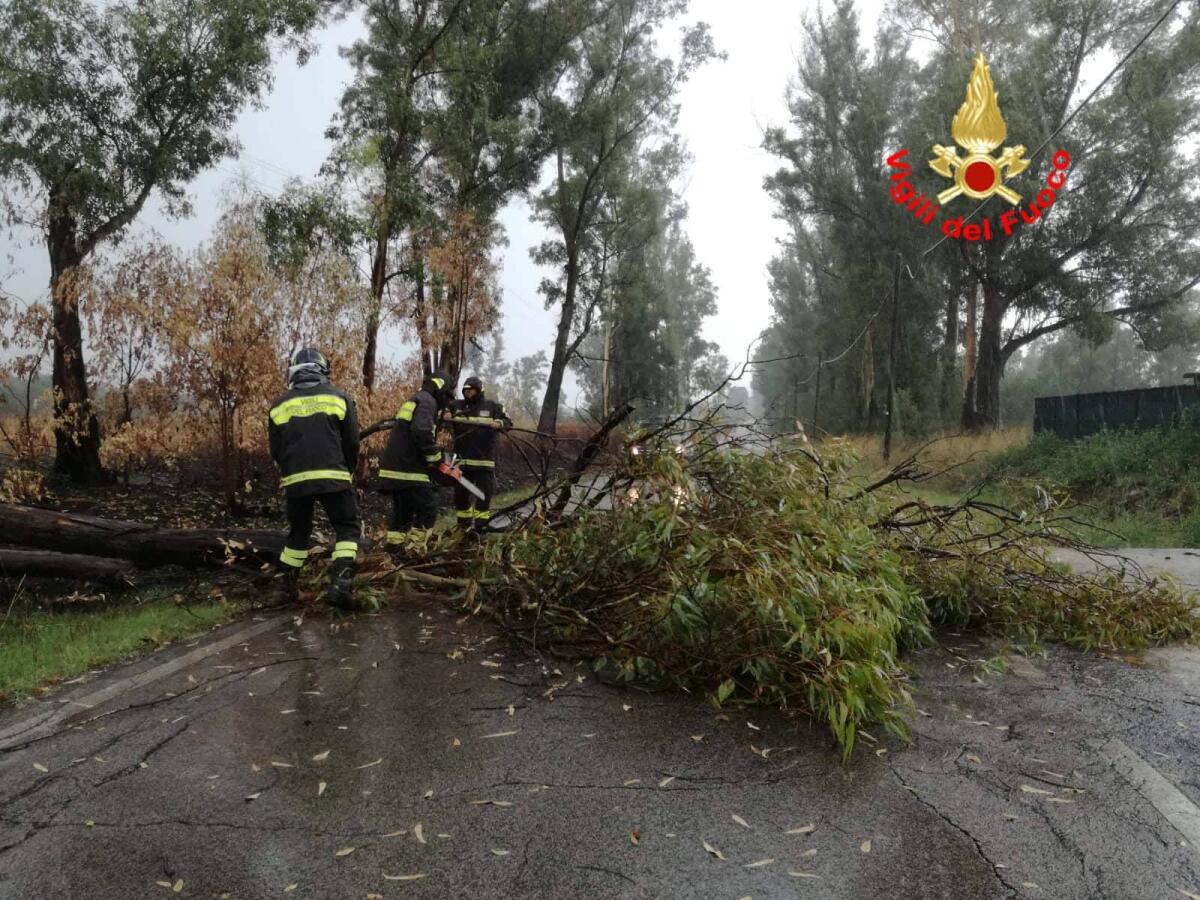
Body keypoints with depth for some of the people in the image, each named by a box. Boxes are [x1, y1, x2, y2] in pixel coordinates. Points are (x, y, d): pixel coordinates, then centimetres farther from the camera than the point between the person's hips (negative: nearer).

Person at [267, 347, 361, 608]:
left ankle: (286, 587, 21)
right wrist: (346, 471, 21)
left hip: (294, 480, 3)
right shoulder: (338, 397, 4)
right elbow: (352, 442, 5)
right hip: (333, 476, -3)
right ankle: (341, 583, -12)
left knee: (298, 531, 19)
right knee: (348, 528, 5)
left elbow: (276, 451, 13)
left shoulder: (279, 405, 9)